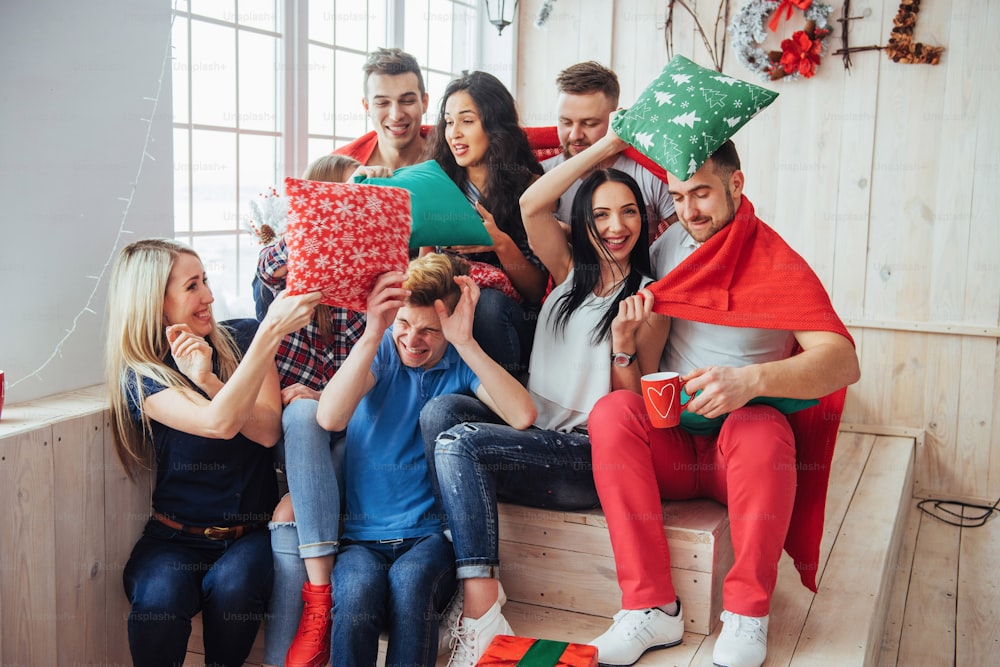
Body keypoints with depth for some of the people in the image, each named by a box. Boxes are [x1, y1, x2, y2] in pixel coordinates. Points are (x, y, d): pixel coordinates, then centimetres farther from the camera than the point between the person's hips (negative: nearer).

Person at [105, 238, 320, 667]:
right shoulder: (139, 375, -6)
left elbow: (268, 432, -10)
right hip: (178, 535, -1)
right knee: (159, 597, -31)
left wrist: (207, 379, -23)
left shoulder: (240, 339, 1)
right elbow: (218, 423, -26)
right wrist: (272, 331, -30)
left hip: (251, 531, 1)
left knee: (232, 584, -31)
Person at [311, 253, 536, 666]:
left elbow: (522, 416, -18)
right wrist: (372, 334, -26)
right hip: (361, 538, 1)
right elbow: (329, 418, -16)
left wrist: (465, 342, -23)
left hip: (430, 536, 0)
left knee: (410, 579, -34)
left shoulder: (460, 364, 1)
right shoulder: (380, 351, 2)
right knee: (359, 586, -33)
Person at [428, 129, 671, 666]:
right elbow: (531, 205, 0)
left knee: (459, 443, -28)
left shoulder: (647, 299, 4)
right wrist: (607, 145, 2)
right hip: (533, 434, 5)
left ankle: (482, 622, -29)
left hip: (590, 455, -5)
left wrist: (624, 339, -17)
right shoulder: (569, 273, 16)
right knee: (443, 408, -24)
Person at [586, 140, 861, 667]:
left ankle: (747, 614, -20)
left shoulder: (779, 266, -8)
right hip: (669, 446, 4)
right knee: (611, 411, -26)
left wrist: (751, 379, -40)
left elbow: (843, 362, -21)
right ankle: (650, 608, -26)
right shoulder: (671, 245, 6)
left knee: (760, 427, -36)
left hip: (741, 453, -3)